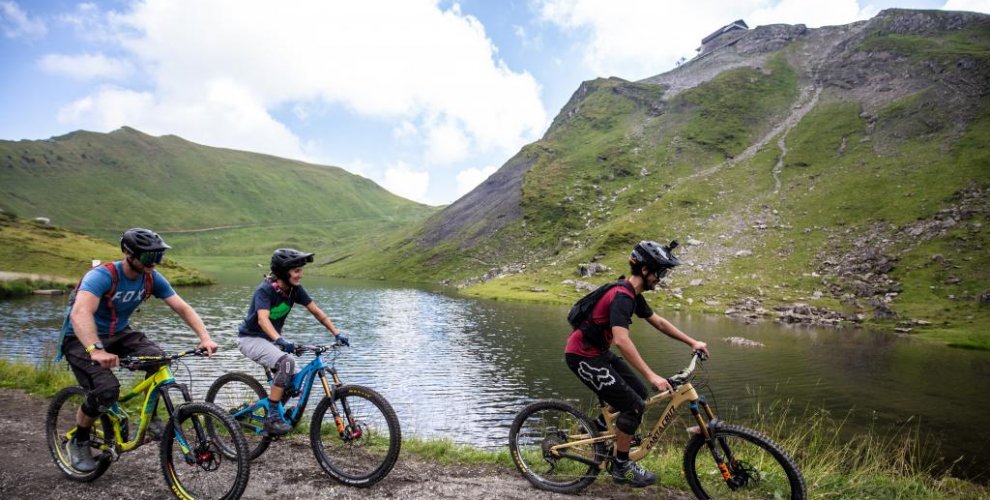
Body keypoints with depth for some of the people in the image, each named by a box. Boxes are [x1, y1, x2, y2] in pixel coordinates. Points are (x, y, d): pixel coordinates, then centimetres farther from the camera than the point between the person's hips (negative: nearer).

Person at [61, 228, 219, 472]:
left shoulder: (152, 278, -11)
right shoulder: (102, 276, -28)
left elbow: (183, 308, -12)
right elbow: (80, 313, -44)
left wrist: (205, 338, -26)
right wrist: (96, 349, -60)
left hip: (119, 333, 5)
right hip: (82, 339, -5)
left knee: (158, 359, -24)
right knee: (107, 390, -26)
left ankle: (150, 417, -2)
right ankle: (78, 442, 4)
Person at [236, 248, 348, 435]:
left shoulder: (295, 289, -6)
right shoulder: (265, 290, -25)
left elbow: (316, 311, -4)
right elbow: (263, 319, -40)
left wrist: (337, 333, -14)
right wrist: (280, 340, -57)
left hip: (269, 340, 7)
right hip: (251, 338, -7)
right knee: (286, 362, -31)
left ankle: (276, 413, 24)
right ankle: (272, 418, -22)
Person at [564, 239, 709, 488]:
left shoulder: (633, 294, 7)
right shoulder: (622, 296, -25)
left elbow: (659, 322, 18)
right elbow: (622, 340, -36)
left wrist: (692, 342, 16)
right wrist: (652, 376, -38)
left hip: (599, 352, 10)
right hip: (583, 356, -10)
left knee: (639, 392, 13)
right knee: (633, 406, -6)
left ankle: (597, 428, 27)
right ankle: (621, 467, 11)